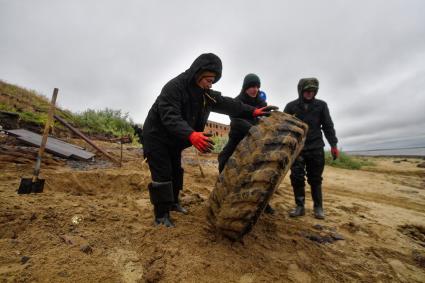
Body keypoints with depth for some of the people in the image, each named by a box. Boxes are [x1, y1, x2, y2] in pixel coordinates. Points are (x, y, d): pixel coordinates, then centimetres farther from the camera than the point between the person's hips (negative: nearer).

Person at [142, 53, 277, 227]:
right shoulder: (174, 87, -27)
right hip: (157, 136, -8)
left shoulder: (205, 93, -1)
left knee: (176, 171, 16)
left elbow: (226, 104, -5)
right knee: (162, 174, -7)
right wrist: (190, 135, -55)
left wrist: (252, 111, -14)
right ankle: (161, 215, 6)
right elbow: (170, 116, -39)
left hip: (174, 140, 8)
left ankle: (172, 202, 35)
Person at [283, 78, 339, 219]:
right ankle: (300, 206, 12)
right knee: (297, 178, -1)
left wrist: (333, 144, 2)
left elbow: (328, 126, 7)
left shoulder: (321, 105, 6)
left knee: (315, 179, 7)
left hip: (316, 148, 1)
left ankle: (318, 207, 21)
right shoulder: (291, 106, 3)